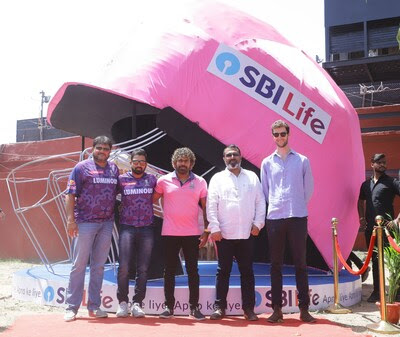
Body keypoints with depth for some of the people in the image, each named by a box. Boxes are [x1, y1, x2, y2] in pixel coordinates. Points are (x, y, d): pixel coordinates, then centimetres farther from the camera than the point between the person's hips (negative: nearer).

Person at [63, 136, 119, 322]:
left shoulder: (114, 169, 12)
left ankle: (94, 306, 18)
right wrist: (71, 219, -14)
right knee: (79, 265, -1)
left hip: (106, 223, 5)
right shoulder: (82, 167, -2)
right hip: (85, 222, -5)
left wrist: (115, 216, 7)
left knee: (99, 266, 10)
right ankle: (72, 307, 7)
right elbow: (70, 195, -6)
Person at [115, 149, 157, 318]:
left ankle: (137, 303, 10)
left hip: (147, 229, 2)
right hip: (127, 227, -2)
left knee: (143, 269, 2)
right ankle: (122, 302, 6)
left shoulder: (152, 179, 9)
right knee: (124, 267, -7)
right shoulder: (122, 179, 4)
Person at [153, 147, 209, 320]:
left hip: (192, 234, 0)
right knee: (169, 270, 5)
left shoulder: (200, 182, 4)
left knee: (193, 270, 4)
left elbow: (205, 207, 6)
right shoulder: (164, 180, 3)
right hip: (170, 233, 0)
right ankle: (169, 306, 15)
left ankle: (194, 307, 12)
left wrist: (206, 231, 0)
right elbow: (152, 200, 11)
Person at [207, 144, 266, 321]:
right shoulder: (218, 178, 5)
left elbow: (260, 202, 9)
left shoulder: (252, 177, 11)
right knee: (223, 271, 5)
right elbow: (211, 205, -1)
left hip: (246, 234, 2)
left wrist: (258, 223, 0)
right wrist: (214, 228, -9)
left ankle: (248, 308, 15)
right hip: (224, 234, -1)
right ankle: (219, 307, 14)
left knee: (247, 271, 7)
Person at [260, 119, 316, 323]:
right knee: (276, 264, 5)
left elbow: (308, 188, 10)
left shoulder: (302, 161, 6)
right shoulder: (267, 163, 9)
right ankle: (277, 309, 11)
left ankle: (304, 309, 9)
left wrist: (297, 206, 12)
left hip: (298, 217, -1)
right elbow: (265, 190, 13)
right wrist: (275, 206, 10)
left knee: (300, 263, 2)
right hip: (274, 217, 1)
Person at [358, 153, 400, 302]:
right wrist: (361, 217, 13)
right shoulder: (366, 184, 12)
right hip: (370, 227, 6)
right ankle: (377, 291, 24)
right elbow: (361, 201, 27)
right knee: (375, 259, 13)